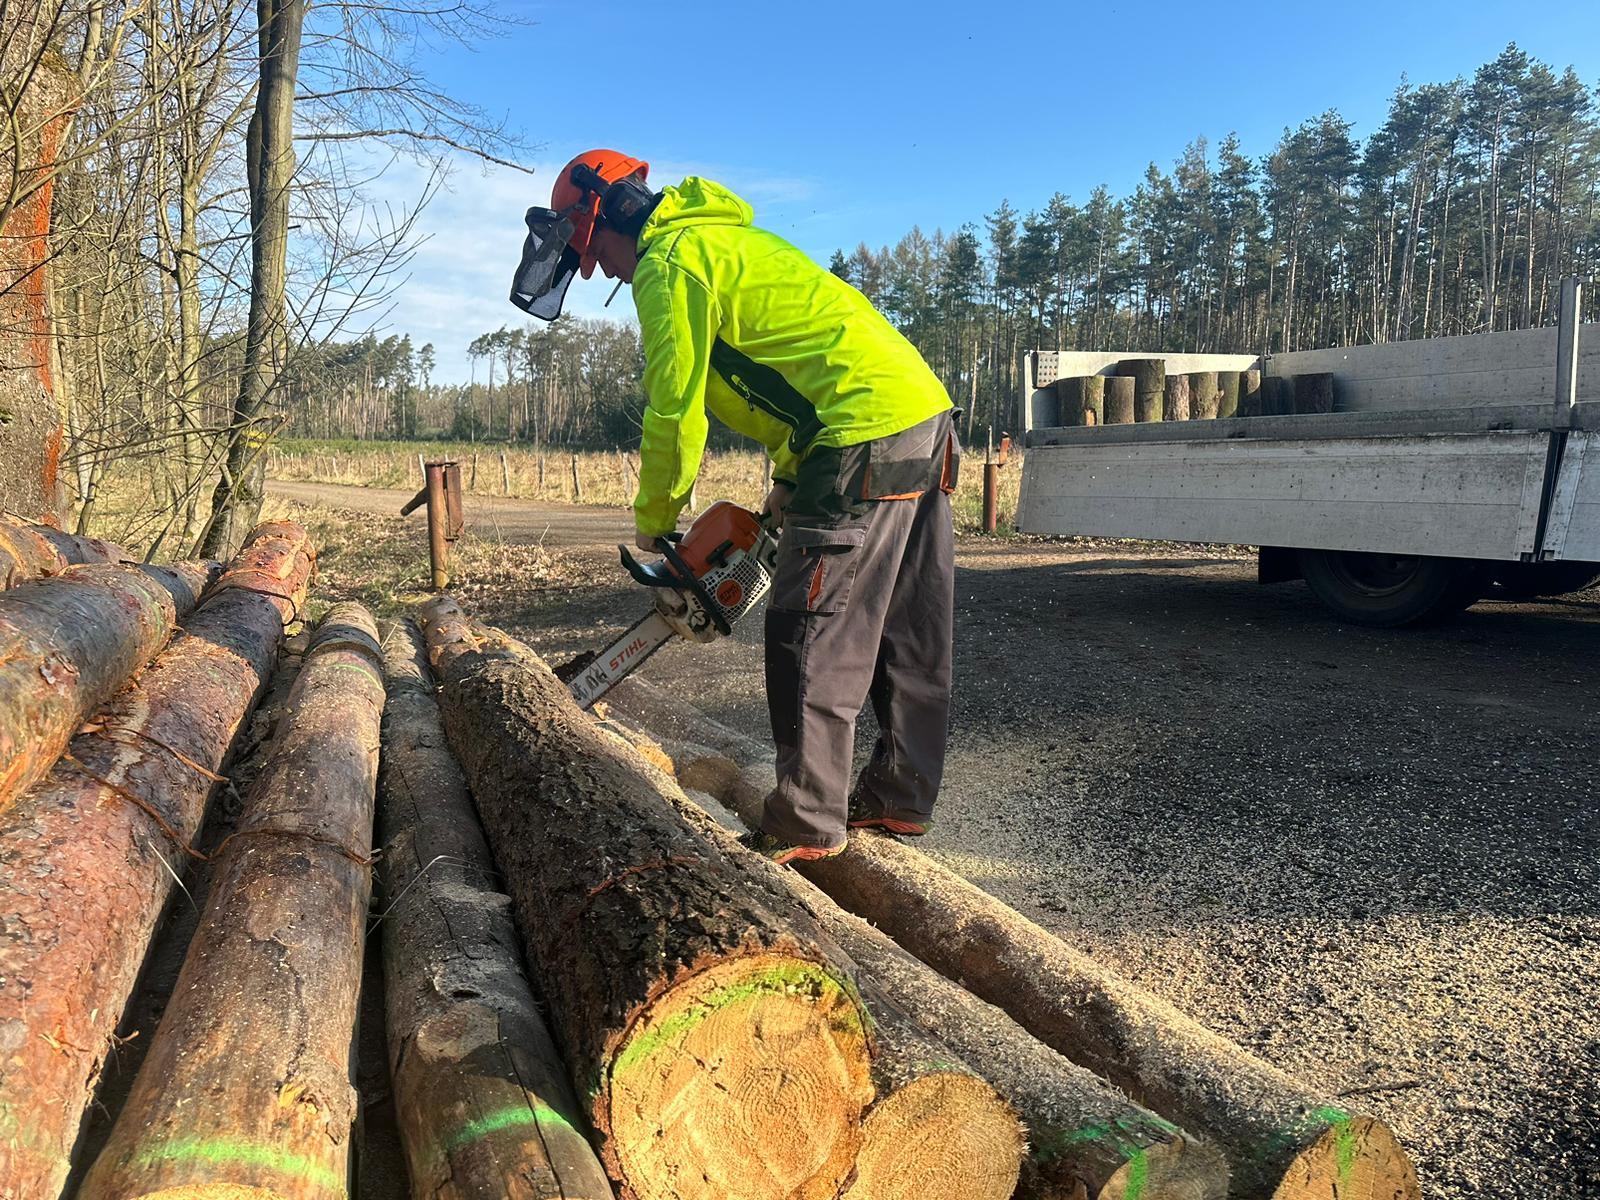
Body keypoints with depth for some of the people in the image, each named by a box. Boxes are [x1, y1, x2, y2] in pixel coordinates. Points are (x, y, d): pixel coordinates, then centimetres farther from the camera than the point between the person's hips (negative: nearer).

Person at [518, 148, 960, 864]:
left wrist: (653, 524, 5)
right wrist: (790, 479, 20)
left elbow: (675, 411, -9)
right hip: (925, 413, 10)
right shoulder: (724, 238, 26)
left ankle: (806, 825, 3)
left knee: (812, 642, -5)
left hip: (865, 438, -10)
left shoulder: (670, 260, -5)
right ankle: (901, 799, 24)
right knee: (906, 637, 13)